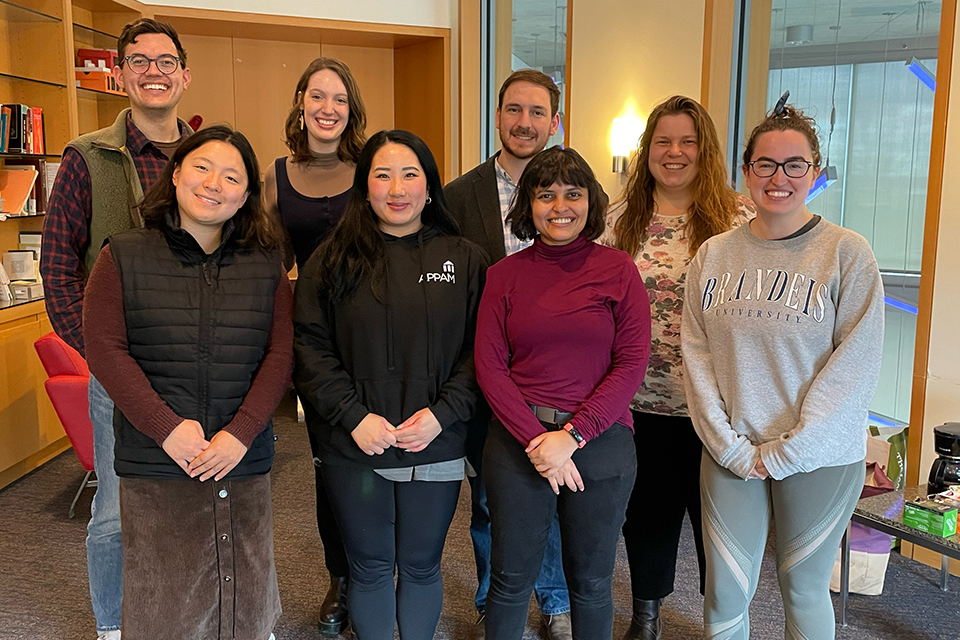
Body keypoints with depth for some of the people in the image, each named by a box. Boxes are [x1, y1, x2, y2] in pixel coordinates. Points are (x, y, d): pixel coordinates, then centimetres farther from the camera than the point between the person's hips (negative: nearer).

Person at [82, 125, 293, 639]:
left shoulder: (264, 266, 6)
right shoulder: (123, 257, 1)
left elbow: (280, 353, -1)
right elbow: (104, 348, -6)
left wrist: (241, 433, -13)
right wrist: (168, 428, -15)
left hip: (244, 462, 2)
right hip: (153, 464, -1)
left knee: (243, 596, 11)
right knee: (162, 599, 8)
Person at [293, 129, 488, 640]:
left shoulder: (464, 259, 2)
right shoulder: (332, 259, 1)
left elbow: (480, 349, -1)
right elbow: (309, 345, -4)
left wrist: (443, 413, -12)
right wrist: (353, 416, -13)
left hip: (436, 447, 0)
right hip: (355, 448, 0)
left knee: (421, 566, 16)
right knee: (370, 568, 15)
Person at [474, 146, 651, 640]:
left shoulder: (618, 269, -1)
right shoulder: (505, 274, 2)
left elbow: (631, 364, -6)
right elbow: (489, 366, -2)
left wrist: (572, 435, -13)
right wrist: (535, 438, -12)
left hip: (599, 439, 0)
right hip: (516, 441, 1)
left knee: (592, 582, 15)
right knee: (510, 579, 13)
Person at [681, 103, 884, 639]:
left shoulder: (847, 253, -6)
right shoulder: (714, 254, 4)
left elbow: (856, 364, -10)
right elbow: (696, 354, 0)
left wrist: (786, 452, -13)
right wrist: (729, 446, -8)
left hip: (820, 457, -2)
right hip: (730, 455, 2)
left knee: (805, 589, 14)